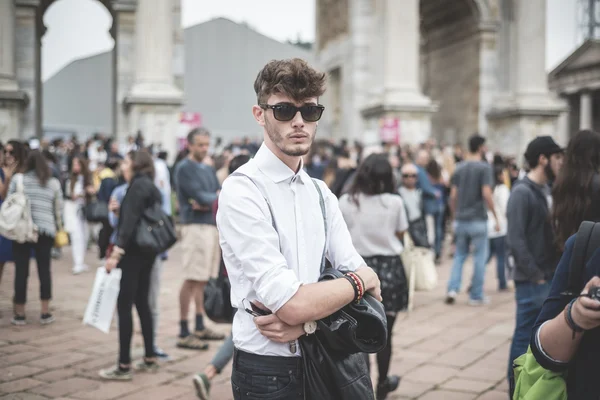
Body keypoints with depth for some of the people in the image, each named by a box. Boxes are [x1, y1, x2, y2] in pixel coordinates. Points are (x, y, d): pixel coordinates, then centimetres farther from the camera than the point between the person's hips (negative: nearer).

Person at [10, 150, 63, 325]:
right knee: (44, 269, 7)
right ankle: (45, 312, 9)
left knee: (21, 270, 4)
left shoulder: (18, 178, 3)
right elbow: (58, 209, 9)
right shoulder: (54, 182, 7)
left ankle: (19, 313, 10)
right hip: (46, 230, 1)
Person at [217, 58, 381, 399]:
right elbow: (292, 304, -23)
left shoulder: (321, 193, 5)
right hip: (268, 371, -6)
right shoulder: (242, 191, -16)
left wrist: (307, 321, -17)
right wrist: (361, 280, -7)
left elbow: (370, 290, 0)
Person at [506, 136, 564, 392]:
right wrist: (536, 275, -17)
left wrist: (557, 271, 3)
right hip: (533, 282, -8)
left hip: (552, 279, 8)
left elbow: (552, 233, 14)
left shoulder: (547, 190, 12)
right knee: (525, 339, 1)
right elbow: (515, 240, -19)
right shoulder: (522, 192, -13)